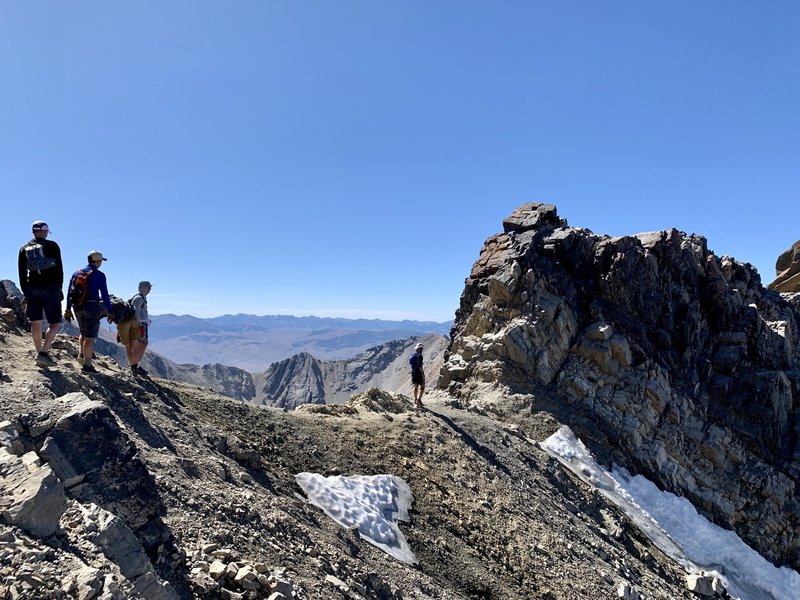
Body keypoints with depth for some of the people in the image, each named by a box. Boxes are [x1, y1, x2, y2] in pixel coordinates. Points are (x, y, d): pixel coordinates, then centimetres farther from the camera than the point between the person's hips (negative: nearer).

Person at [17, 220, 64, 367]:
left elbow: (22, 274, 11)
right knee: (55, 323, -2)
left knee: (35, 323, 9)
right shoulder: (52, 246, 0)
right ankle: (43, 352, -17)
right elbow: (59, 269, -4)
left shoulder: (24, 249, 12)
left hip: (31, 289, 5)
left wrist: (26, 293, 15)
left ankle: (39, 353, 12)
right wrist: (59, 288, 3)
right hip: (50, 288, -4)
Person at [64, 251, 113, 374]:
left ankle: (82, 354, 20)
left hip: (78, 308, 6)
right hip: (92, 307, -6)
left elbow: (69, 293, 12)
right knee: (90, 337, -2)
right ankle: (87, 365, -1)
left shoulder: (76, 273, 10)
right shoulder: (99, 275, -8)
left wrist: (68, 309, 18)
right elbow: (104, 294, -11)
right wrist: (109, 311, -5)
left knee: (84, 333, 27)